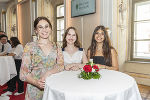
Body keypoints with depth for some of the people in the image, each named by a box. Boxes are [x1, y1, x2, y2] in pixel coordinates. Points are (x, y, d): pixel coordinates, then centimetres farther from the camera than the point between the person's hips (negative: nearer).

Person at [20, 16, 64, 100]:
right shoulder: (29, 47, -5)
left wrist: (48, 73, -21)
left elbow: (61, 66, -4)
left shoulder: (56, 47, 3)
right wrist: (36, 82, -22)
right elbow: (23, 73, -6)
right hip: (35, 90, -2)